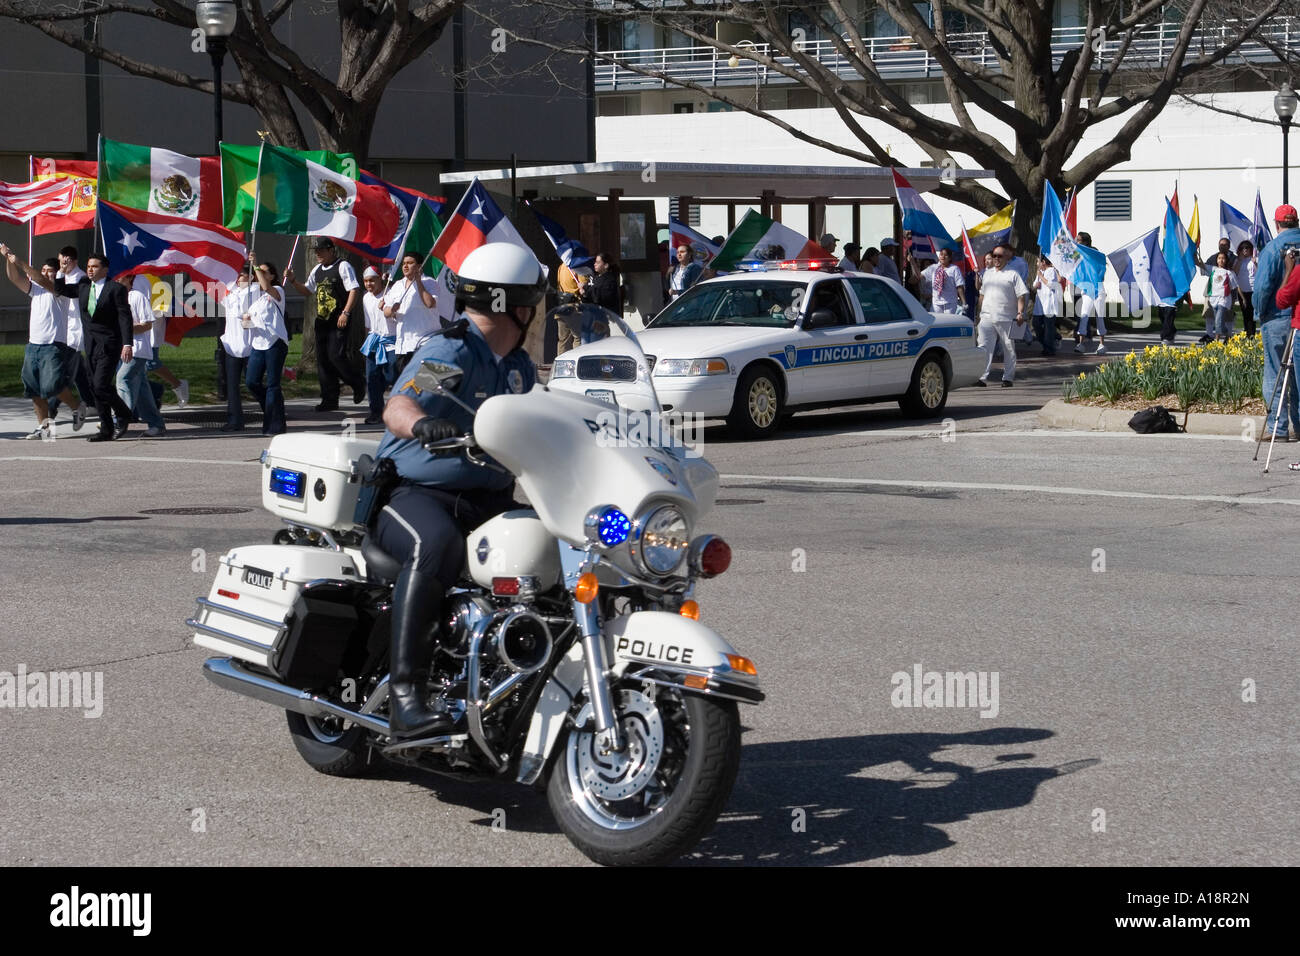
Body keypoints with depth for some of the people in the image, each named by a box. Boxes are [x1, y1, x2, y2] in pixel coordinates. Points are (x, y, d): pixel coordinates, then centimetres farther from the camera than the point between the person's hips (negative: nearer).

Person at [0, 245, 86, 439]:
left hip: (54, 346, -7)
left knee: (52, 385, -17)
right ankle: (43, 425, 14)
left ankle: (77, 407, 7)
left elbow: (43, 282, -22)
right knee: (33, 389, 6)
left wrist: (21, 264, -27)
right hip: (33, 345, 7)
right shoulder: (35, 289, 15)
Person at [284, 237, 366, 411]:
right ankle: (329, 400, 10)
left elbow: (354, 290, -13)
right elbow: (308, 290, 28)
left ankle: (358, 384, 8)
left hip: (339, 321, -8)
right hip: (322, 319, 8)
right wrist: (293, 281, 12)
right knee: (323, 359, 5)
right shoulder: (317, 270, 17)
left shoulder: (342, 266, -6)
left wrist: (345, 313, -20)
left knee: (336, 355, -16)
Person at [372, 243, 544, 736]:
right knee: (436, 546, -39)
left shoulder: (519, 367, 18)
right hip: (412, 492, -8)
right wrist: (422, 423, -50)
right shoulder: (450, 352, -11)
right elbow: (396, 407, -27)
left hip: (486, 499, 8)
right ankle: (404, 693, -41)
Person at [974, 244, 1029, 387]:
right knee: (984, 348, -8)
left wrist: (1020, 313, -14)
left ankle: (1008, 378, 13)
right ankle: (982, 378, -12)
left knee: (1009, 349, 5)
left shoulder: (1013, 275, 2)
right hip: (987, 318, 3)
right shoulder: (987, 274, 17)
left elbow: (1022, 295, -3)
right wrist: (979, 311, 19)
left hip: (1006, 319, -3)